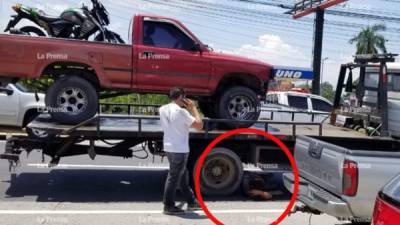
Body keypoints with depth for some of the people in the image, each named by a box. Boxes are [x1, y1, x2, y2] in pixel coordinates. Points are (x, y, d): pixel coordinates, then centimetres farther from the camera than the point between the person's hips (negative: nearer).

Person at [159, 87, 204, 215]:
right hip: (179, 149, -9)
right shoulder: (180, 111, -18)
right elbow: (199, 125, -15)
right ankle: (169, 206, 10)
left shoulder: (163, 109, 7)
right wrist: (193, 107, -6)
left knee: (183, 176, 18)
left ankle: (191, 202, 28)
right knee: (174, 178, 1)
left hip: (169, 147, 9)